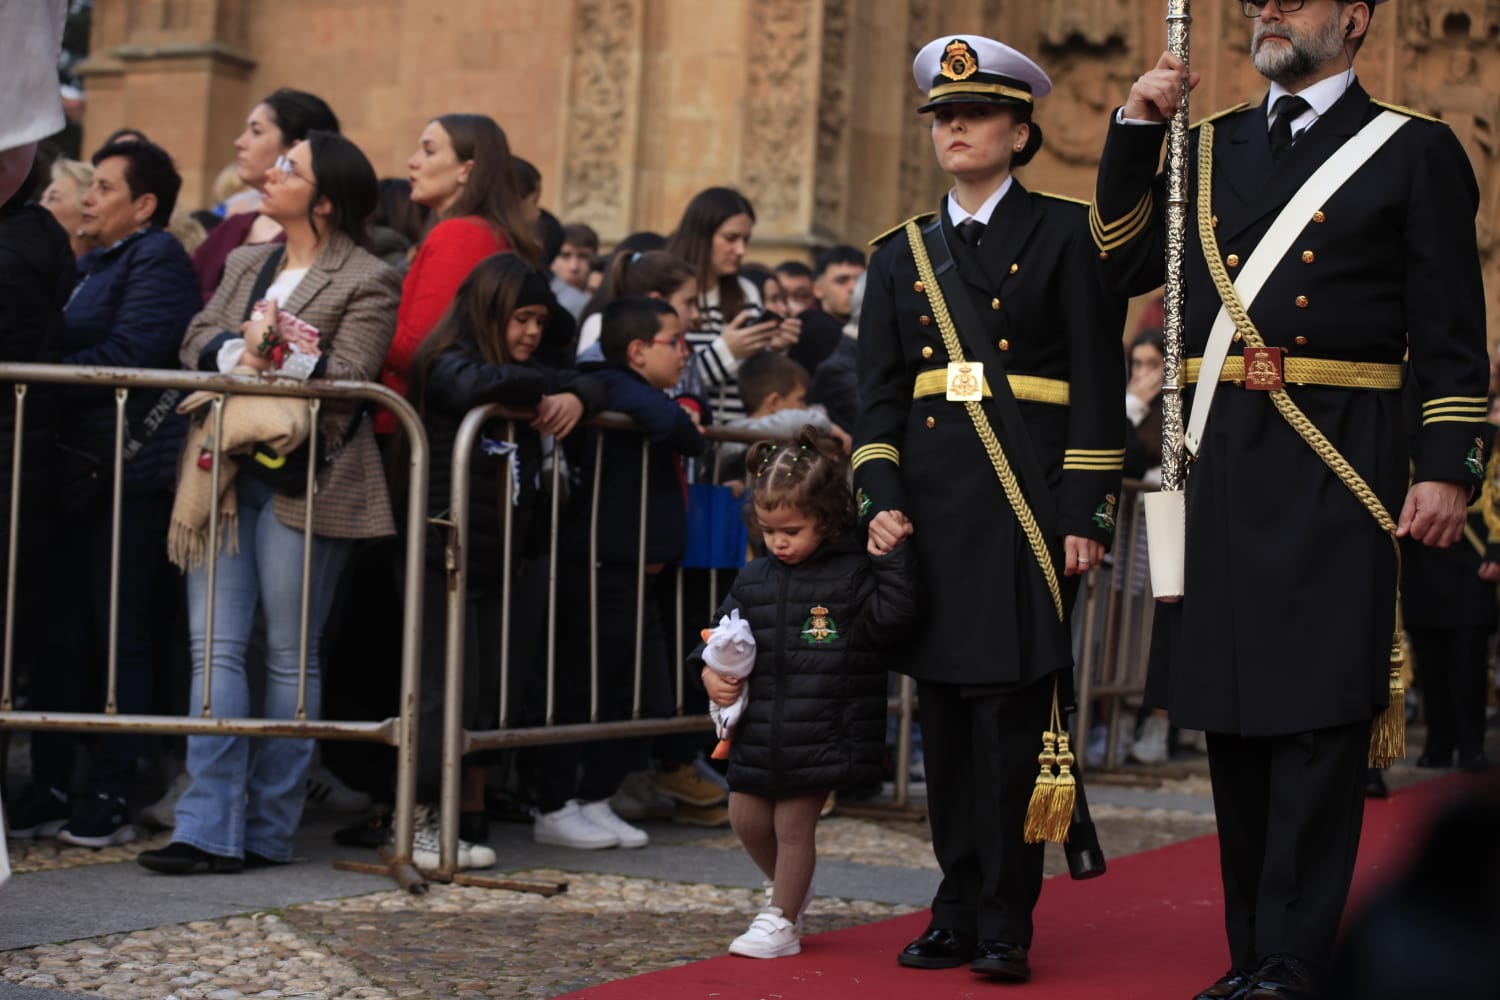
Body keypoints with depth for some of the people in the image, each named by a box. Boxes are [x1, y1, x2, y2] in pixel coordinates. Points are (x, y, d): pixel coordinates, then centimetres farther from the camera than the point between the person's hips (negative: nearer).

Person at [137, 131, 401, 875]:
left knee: (289, 656, 1)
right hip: (225, 470, 6)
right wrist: (240, 352, -11)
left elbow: (347, 377, -11)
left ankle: (268, 831, 8)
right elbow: (197, 342, 8)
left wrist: (271, 360, -16)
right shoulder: (246, 264, 20)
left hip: (302, 475, -6)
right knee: (216, 647, -2)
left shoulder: (366, 282, -1)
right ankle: (211, 829, -4)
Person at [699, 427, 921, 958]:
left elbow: (892, 616, -18)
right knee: (748, 820, 12)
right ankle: (789, 888, 40)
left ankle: (782, 921, 19)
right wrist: (710, 669, -2)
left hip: (819, 733, -5)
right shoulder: (754, 579, 8)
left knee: (794, 825, 2)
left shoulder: (852, 574, -7)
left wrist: (892, 554, -24)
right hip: (759, 732, 5)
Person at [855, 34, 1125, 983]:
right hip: (932, 508, 4)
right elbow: (879, 395, 11)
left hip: (1029, 504, -4)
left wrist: (1086, 515, -9)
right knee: (945, 714, 6)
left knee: (1012, 709, -7)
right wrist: (884, 503, -2)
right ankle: (959, 910, 14)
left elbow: (1098, 382, -2)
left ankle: (1006, 923, -1)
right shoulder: (901, 255, 14)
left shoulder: (1066, 235, 2)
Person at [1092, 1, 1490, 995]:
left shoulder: (1413, 150, 2)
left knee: (1318, 714, -6)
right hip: (1220, 462, 5)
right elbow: (1121, 268, 14)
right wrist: (1136, 130, 6)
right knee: (1232, 711, 8)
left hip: (1336, 465, -5)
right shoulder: (1208, 148, 16)